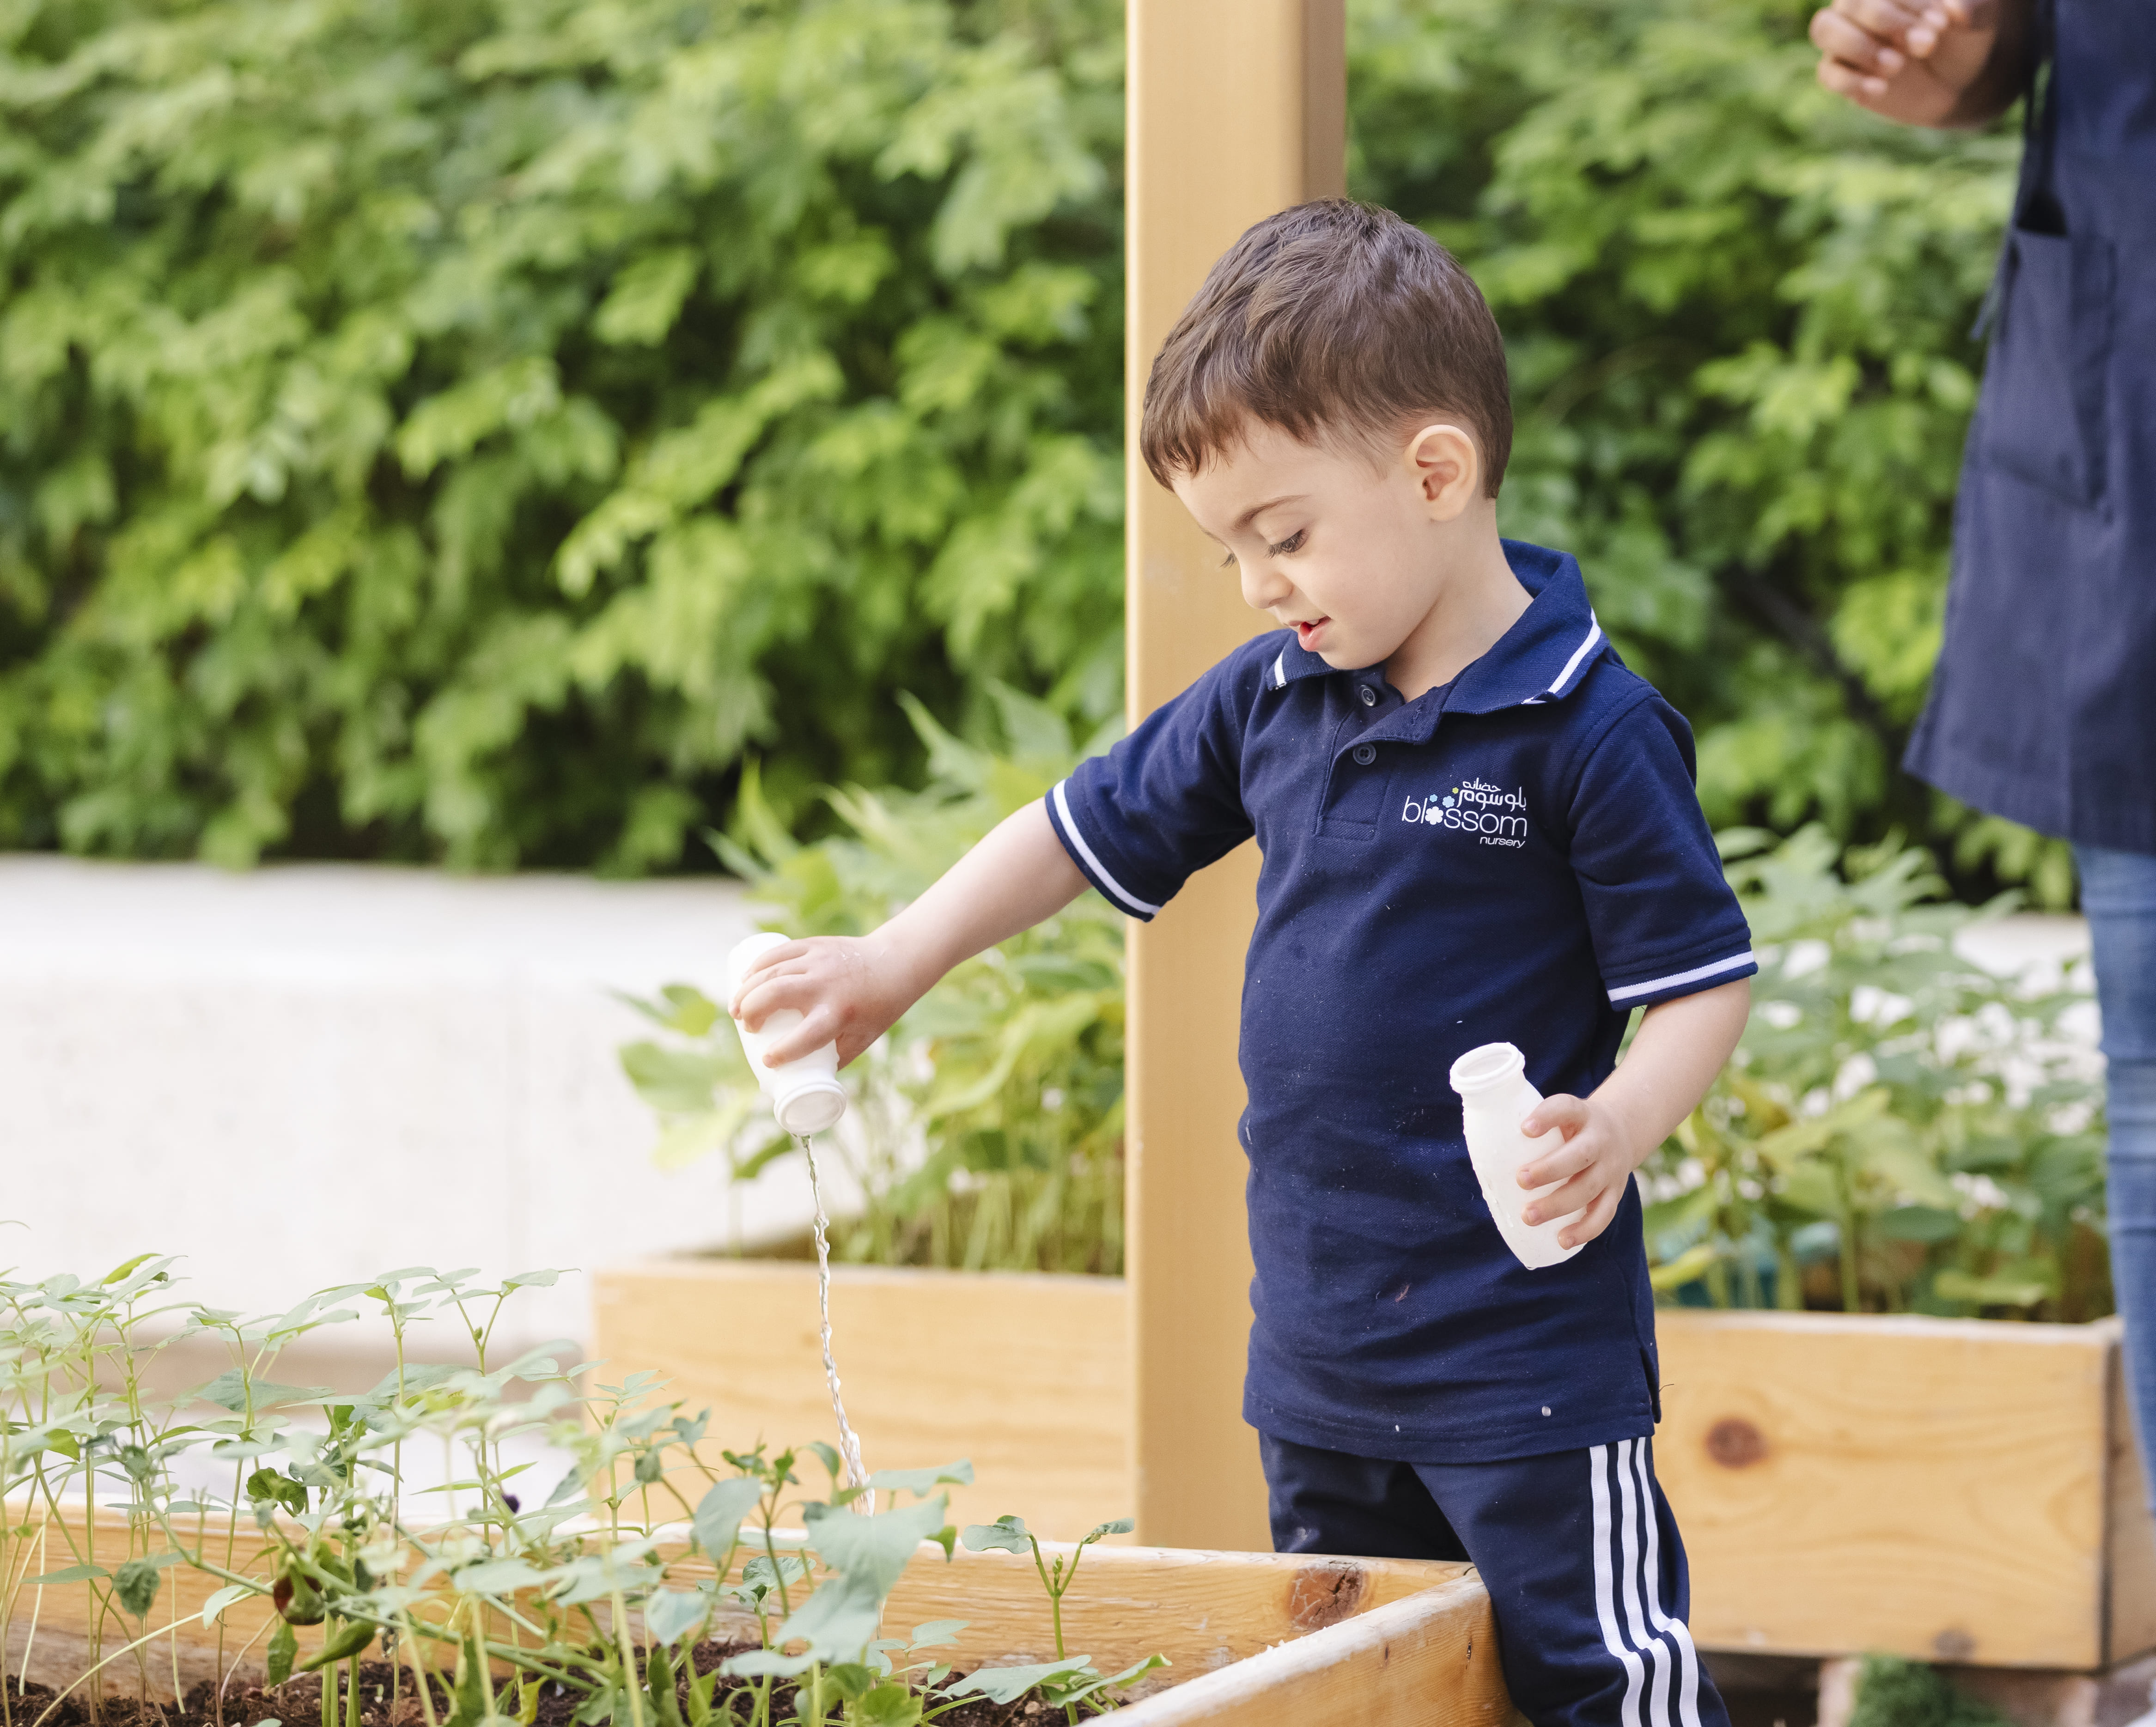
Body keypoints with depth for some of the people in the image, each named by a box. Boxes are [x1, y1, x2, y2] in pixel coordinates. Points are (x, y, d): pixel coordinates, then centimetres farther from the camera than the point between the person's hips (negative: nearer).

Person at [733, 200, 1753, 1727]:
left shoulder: (1589, 730, -14)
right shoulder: (1271, 698, 6)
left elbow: (1699, 981, -12)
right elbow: (1096, 828, 18)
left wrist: (1615, 1130, -29)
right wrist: (895, 966, 14)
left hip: (1527, 1344, -7)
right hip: (1318, 1343, 7)